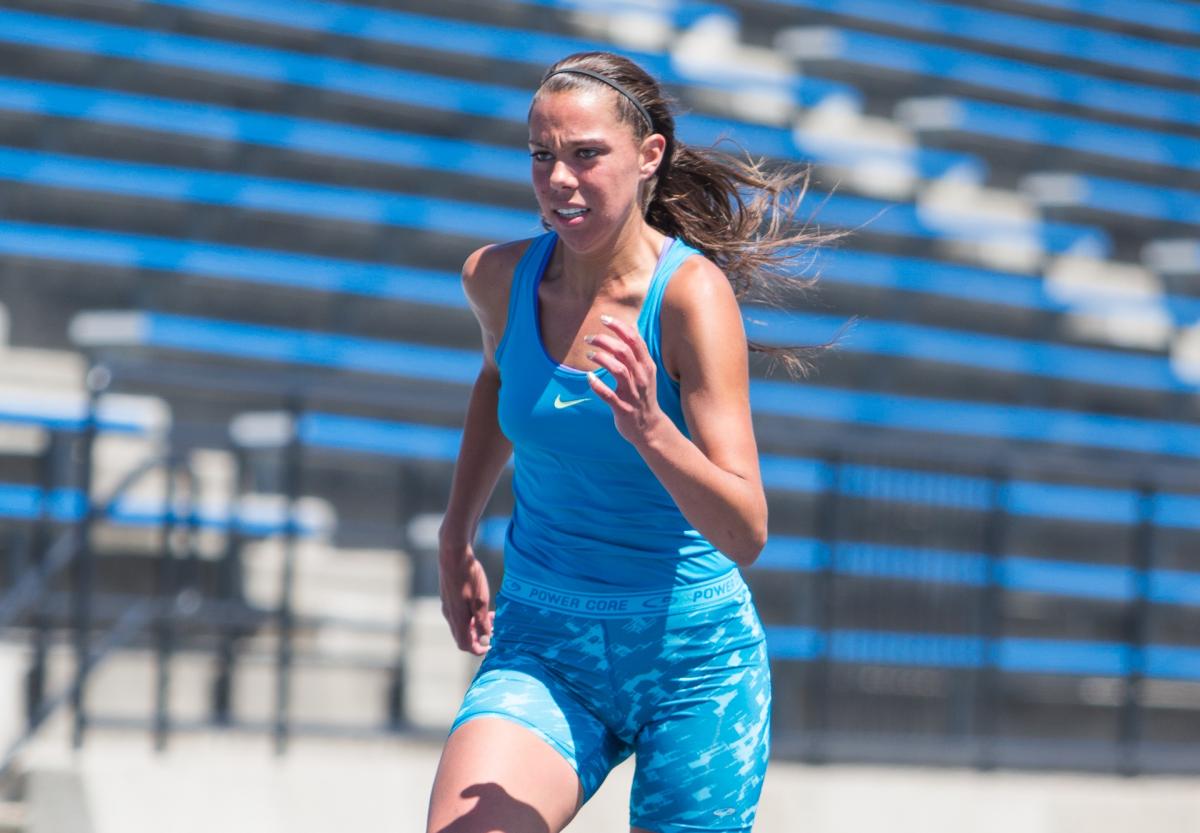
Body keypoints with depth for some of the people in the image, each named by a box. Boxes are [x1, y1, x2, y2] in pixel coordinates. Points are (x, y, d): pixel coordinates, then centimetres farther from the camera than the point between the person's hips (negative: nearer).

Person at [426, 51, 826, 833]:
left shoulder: (691, 294, -18)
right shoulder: (498, 276, -3)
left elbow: (746, 535, -25)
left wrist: (650, 430, -40)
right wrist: (456, 537, 23)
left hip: (694, 657, -3)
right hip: (544, 645, 3)